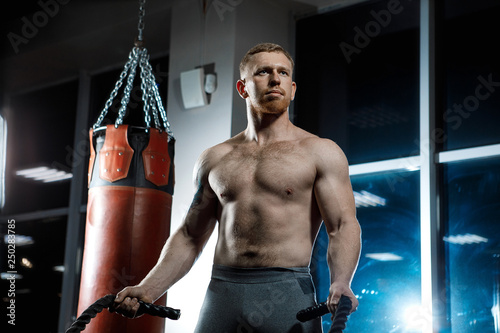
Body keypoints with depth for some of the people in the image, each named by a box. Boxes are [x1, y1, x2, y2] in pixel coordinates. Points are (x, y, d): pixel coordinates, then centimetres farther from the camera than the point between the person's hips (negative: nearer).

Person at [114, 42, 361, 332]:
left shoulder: (320, 152, 4)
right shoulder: (214, 159, 15)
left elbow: (343, 225, -5)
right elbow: (190, 236, 17)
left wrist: (341, 282, -24)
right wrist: (149, 289, 5)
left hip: (287, 292, -3)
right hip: (221, 293, 3)